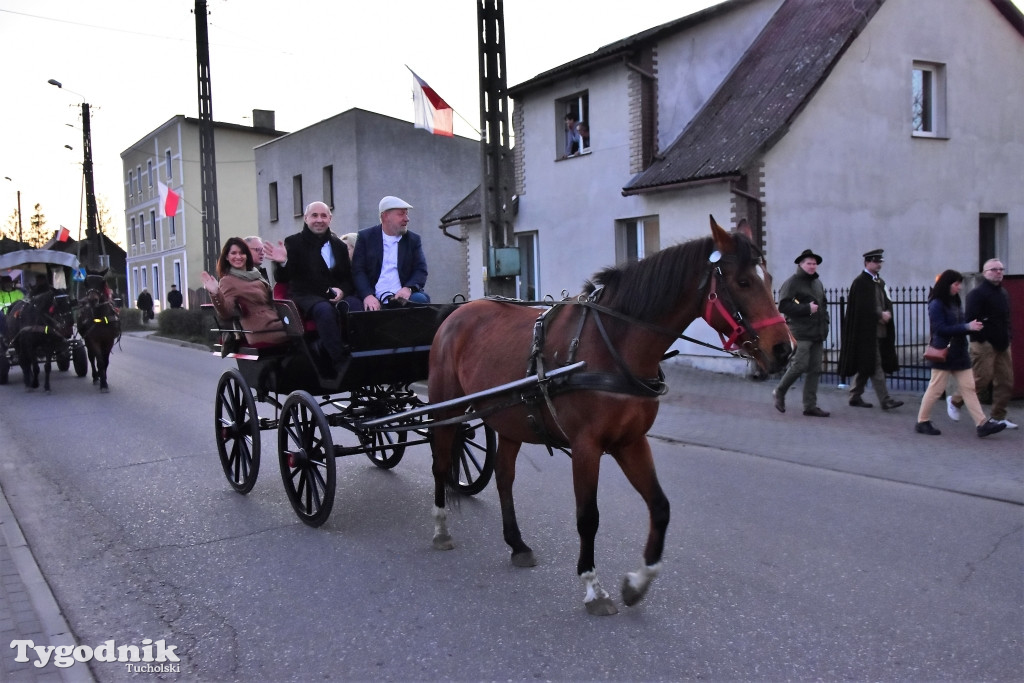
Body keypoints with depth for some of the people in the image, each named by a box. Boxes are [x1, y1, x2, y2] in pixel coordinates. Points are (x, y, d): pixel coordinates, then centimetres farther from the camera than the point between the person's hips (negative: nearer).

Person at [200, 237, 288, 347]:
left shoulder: (254, 274, 19)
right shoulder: (227, 281, -4)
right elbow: (226, 313, -19)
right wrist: (215, 294, -36)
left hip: (279, 329, 8)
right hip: (264, 336, -8)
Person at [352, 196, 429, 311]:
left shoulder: (414, 240, 15)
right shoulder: (365, 237, 10)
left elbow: (421, 270, 7)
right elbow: (358, 270, 2)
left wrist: (408, 288, -15)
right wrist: (368, 295, -17)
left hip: (403, 297, 2)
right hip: (375, 299, -1)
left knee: (421, 299, -30)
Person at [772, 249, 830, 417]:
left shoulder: (817, 283, 20)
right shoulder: (792, 282, -5)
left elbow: (823, 304, 30)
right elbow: (783, 305, -16)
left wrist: (824, 323, 15)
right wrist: (807, 308, -18)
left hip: (817, 334, 8)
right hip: (800, 332, -8)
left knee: (815, 370, 5)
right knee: (800, 365, -13)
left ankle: (810, 406, 9)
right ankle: (779, 392, 11)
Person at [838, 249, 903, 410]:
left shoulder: (880, 282, 16)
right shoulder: (860, 282, -9)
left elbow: (888, 302, 14)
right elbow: (862, 307, -16)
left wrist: (887, 313, -6)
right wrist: (880, 315, -12)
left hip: (881, 330, 8)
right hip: (867, 330, -8)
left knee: (867, 367, 11)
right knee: (875, 366, -7)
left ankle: (855, 396, 20)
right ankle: (885, 401, -7)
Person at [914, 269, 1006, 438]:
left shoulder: (955, 301, 14)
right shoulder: (936, 304, -12)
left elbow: (958, 324, 16)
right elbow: (940, 328, -20)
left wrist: (972, 326, -4)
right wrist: (967, 327, -22)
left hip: (959, 353, 8)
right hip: (943, 353, -8)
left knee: (969, 388, 4)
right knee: (936, 388, -1)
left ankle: (983, 424, 2)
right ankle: (922, 422, 11)